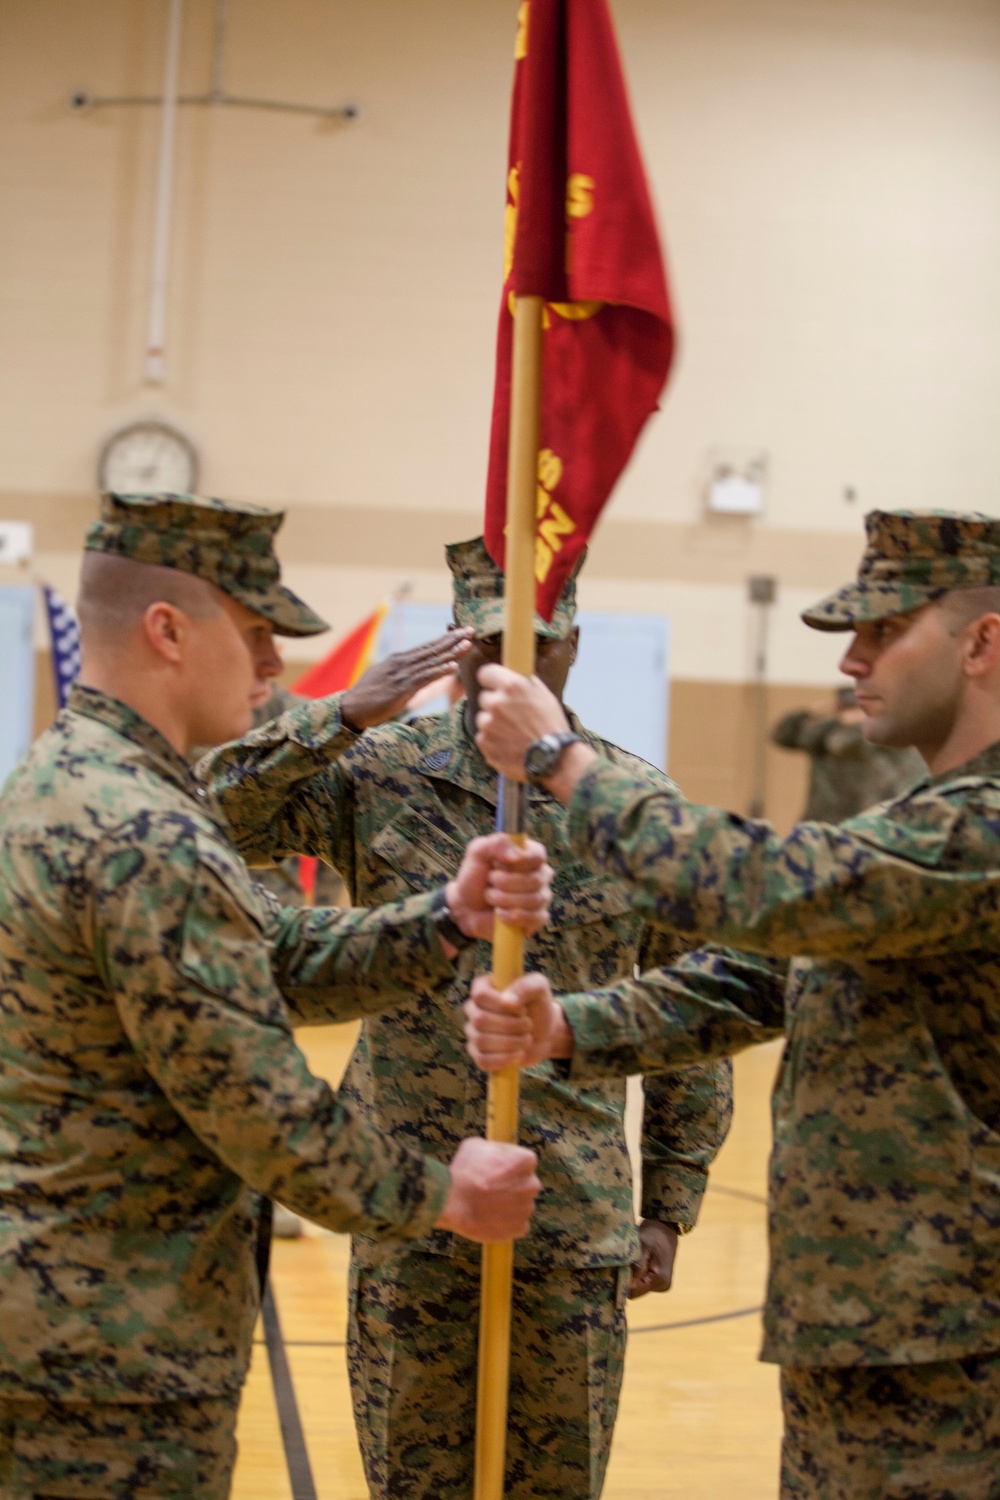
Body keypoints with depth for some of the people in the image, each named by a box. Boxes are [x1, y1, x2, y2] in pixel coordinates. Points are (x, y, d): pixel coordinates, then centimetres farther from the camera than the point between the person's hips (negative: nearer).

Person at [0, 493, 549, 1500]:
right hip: (109, 1355, -10)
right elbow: (264, 1114, -20)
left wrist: (448, 919, -6)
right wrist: (443, 1195, -6)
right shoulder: (147, 841, -23)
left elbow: (272, 960, 8)